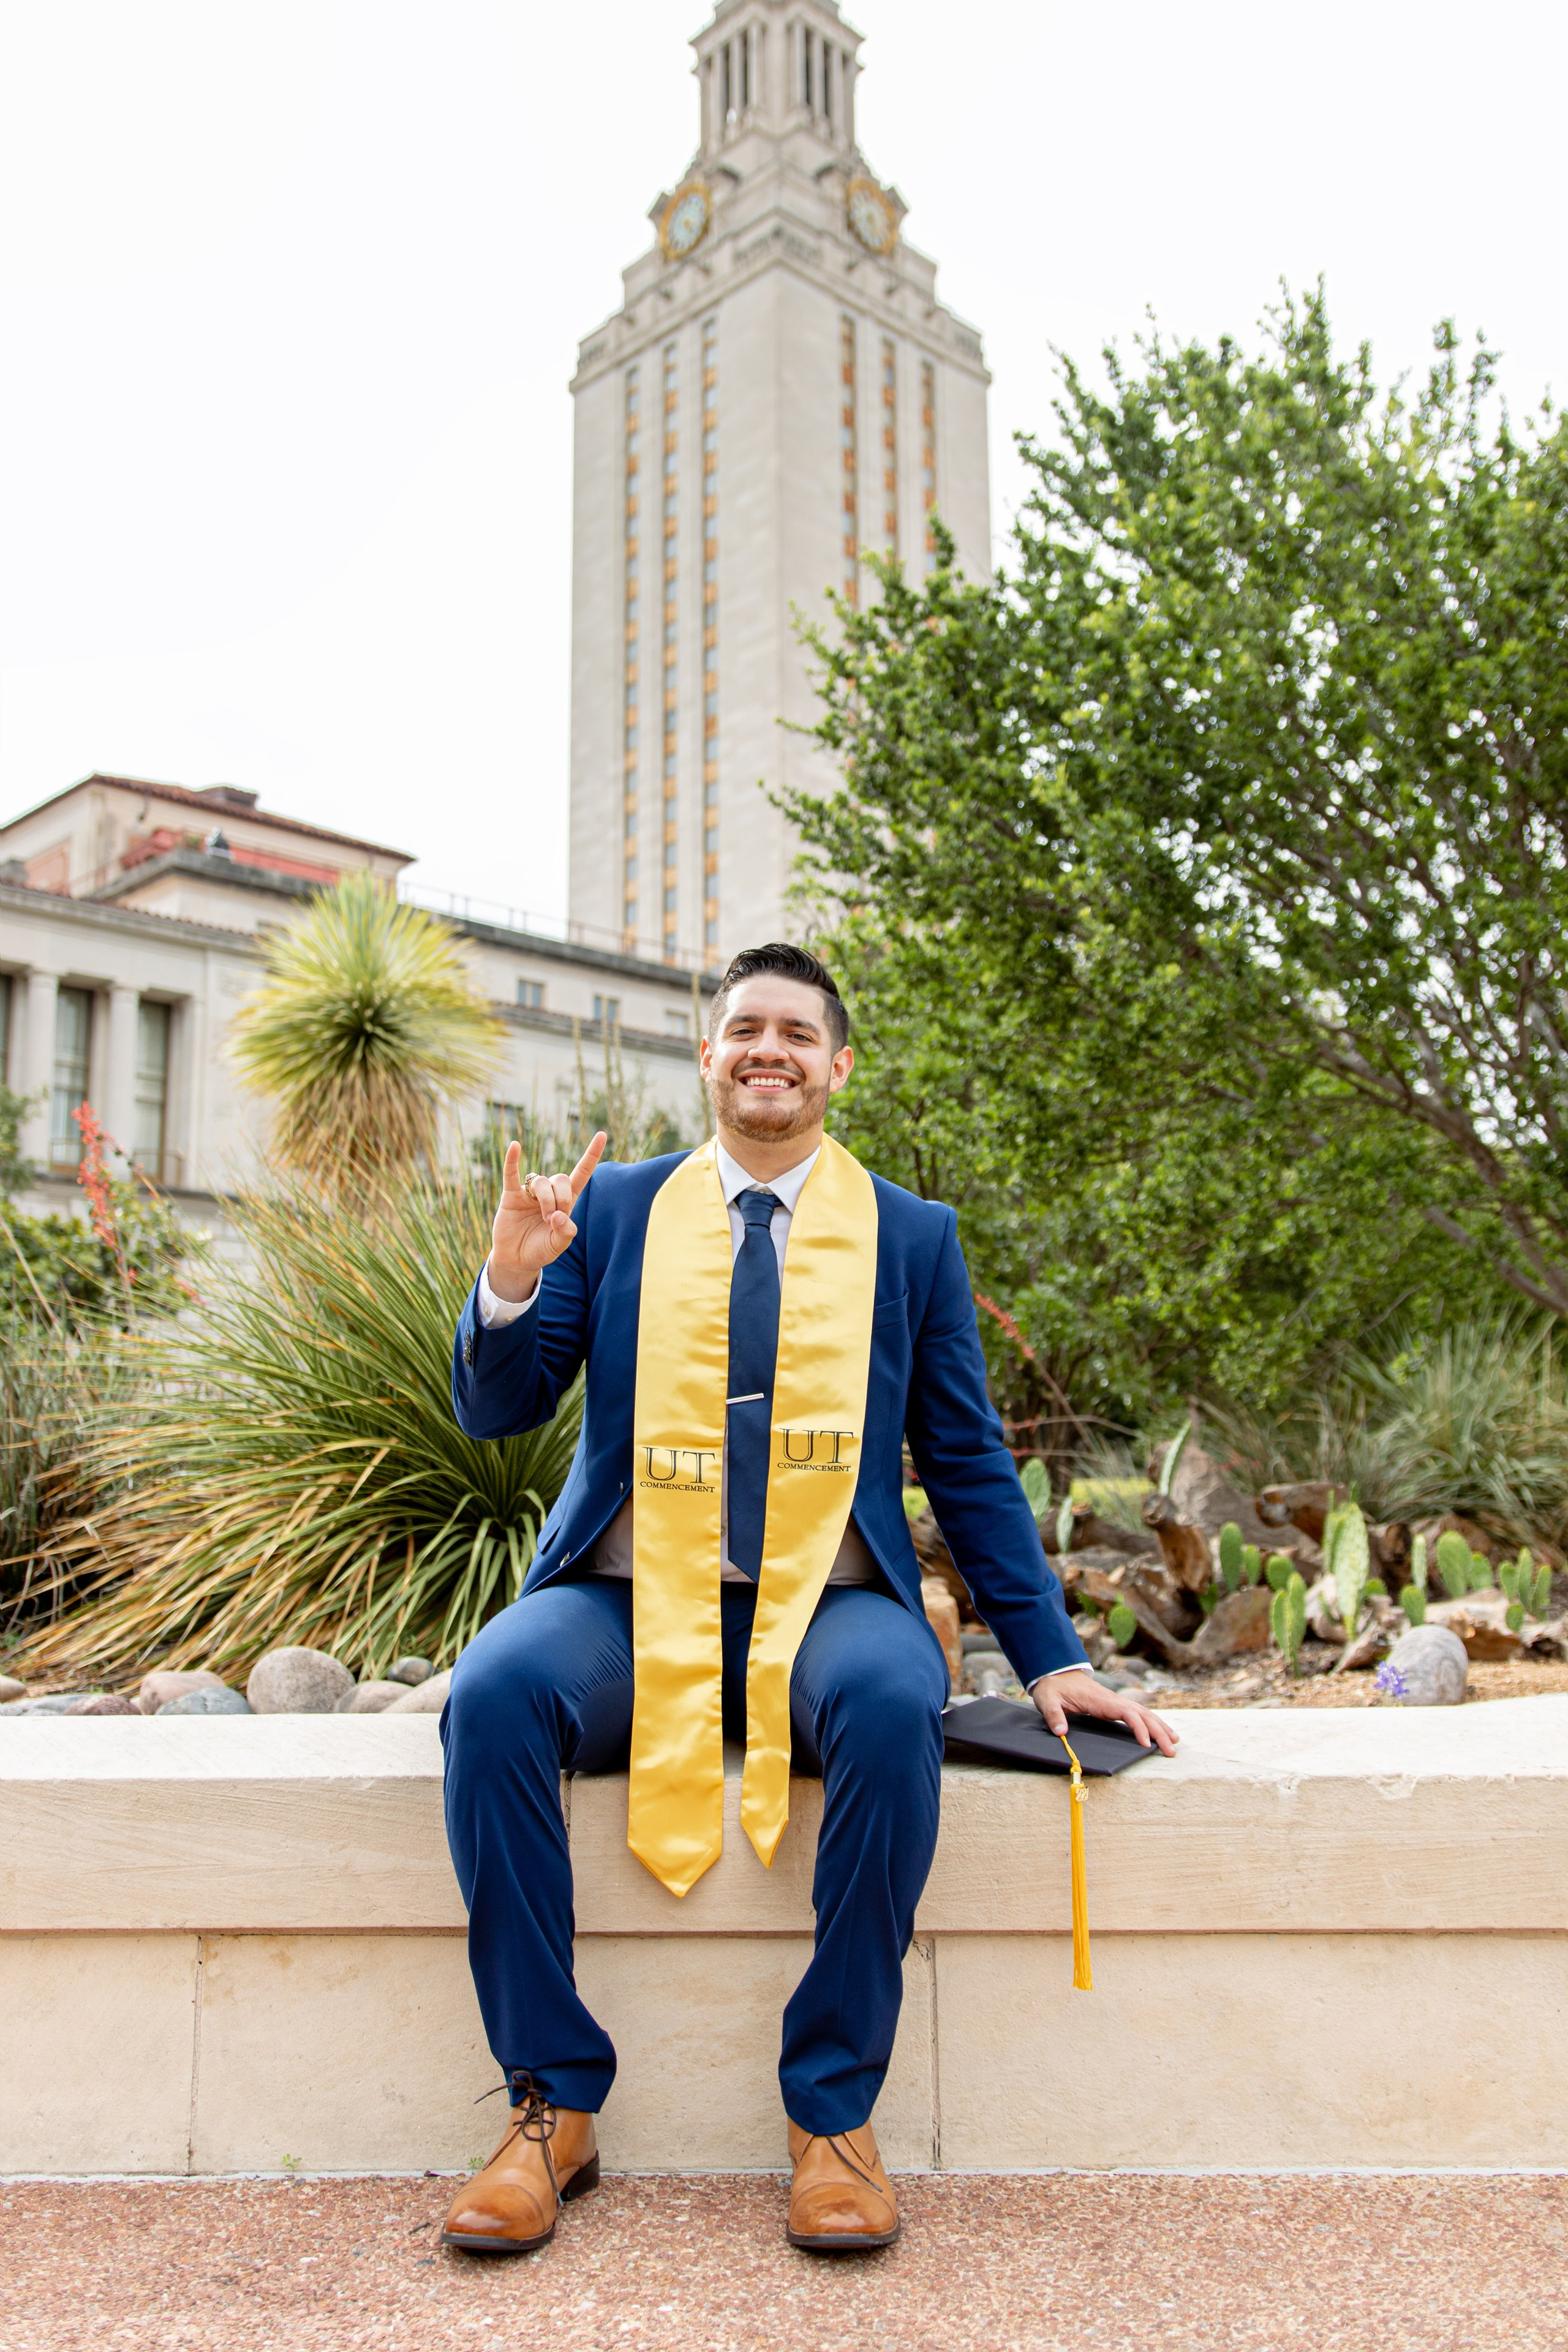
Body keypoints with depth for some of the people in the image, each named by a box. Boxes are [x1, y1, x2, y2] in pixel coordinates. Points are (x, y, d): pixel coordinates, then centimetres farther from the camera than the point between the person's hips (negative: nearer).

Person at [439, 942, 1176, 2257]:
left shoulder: (912, 1238, 11)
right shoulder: (614, 1209, 11)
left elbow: (968, 1463, 12)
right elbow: (495, 1412, 8)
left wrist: (1051, 1658, 4)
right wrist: (511, 1279, -13)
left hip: (825, 1606, 0)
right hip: (634, 1600, 1)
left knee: (894, 1706, -33)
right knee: (493, 1692, -28)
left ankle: (835, 2110, -14)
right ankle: (555, 2102, -12)